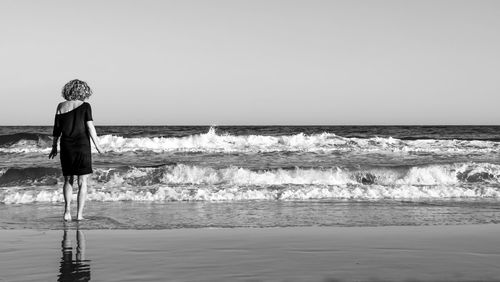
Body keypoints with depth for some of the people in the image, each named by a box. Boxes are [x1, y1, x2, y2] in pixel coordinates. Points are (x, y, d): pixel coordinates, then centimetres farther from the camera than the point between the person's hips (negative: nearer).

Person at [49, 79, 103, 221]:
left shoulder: (61, 107, 3)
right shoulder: (85, 106, -6)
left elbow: (57, 129, 6)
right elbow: (90, 127, -9)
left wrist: (54, 147, 15)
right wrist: (97, 145, -1)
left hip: (66, 146, 3)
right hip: (82, 146, -3)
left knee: (68, 180, 16)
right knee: (82, 182, 4)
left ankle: (67, 210, 0)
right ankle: (79, 214, 1)